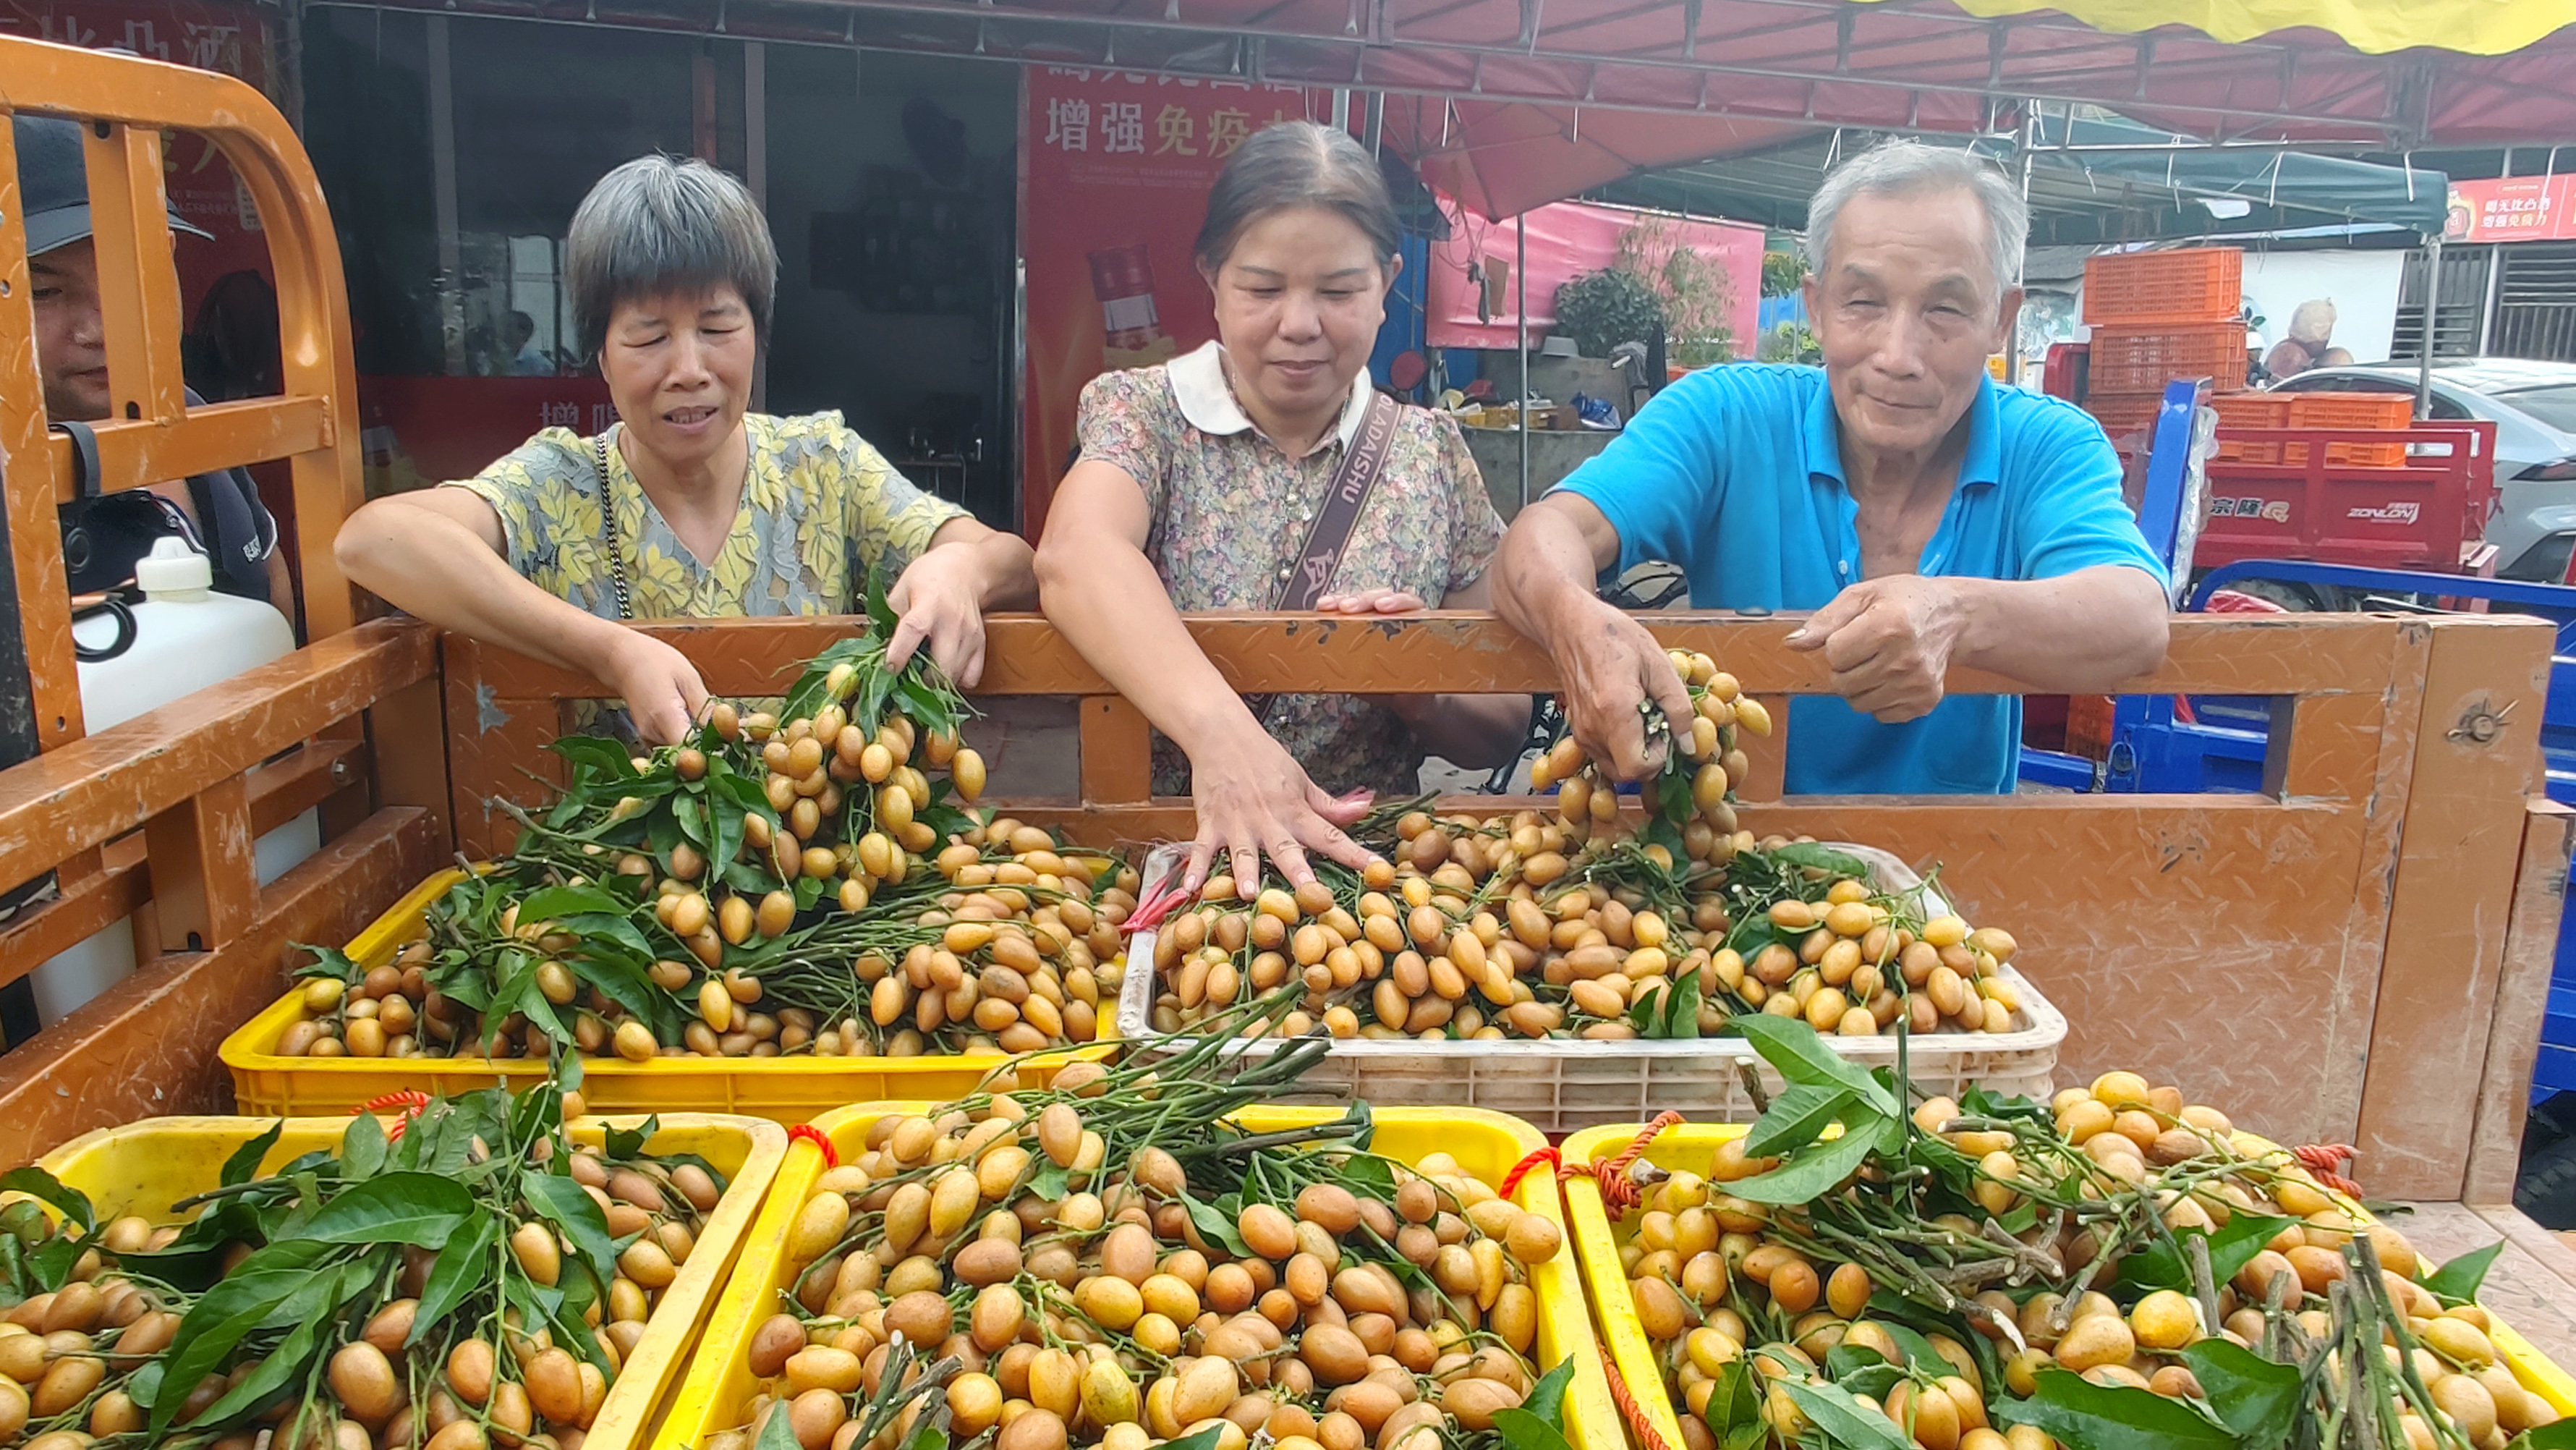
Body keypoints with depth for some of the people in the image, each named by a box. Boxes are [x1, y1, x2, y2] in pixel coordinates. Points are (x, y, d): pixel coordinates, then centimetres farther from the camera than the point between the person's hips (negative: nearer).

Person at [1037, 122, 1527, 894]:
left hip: (1366, 855, -1)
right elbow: (1076, 555, -27)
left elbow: (1501, 728, 7)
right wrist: (1220, 730, -44)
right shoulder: (1143, 410, -2)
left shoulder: (1431, 454, 4)